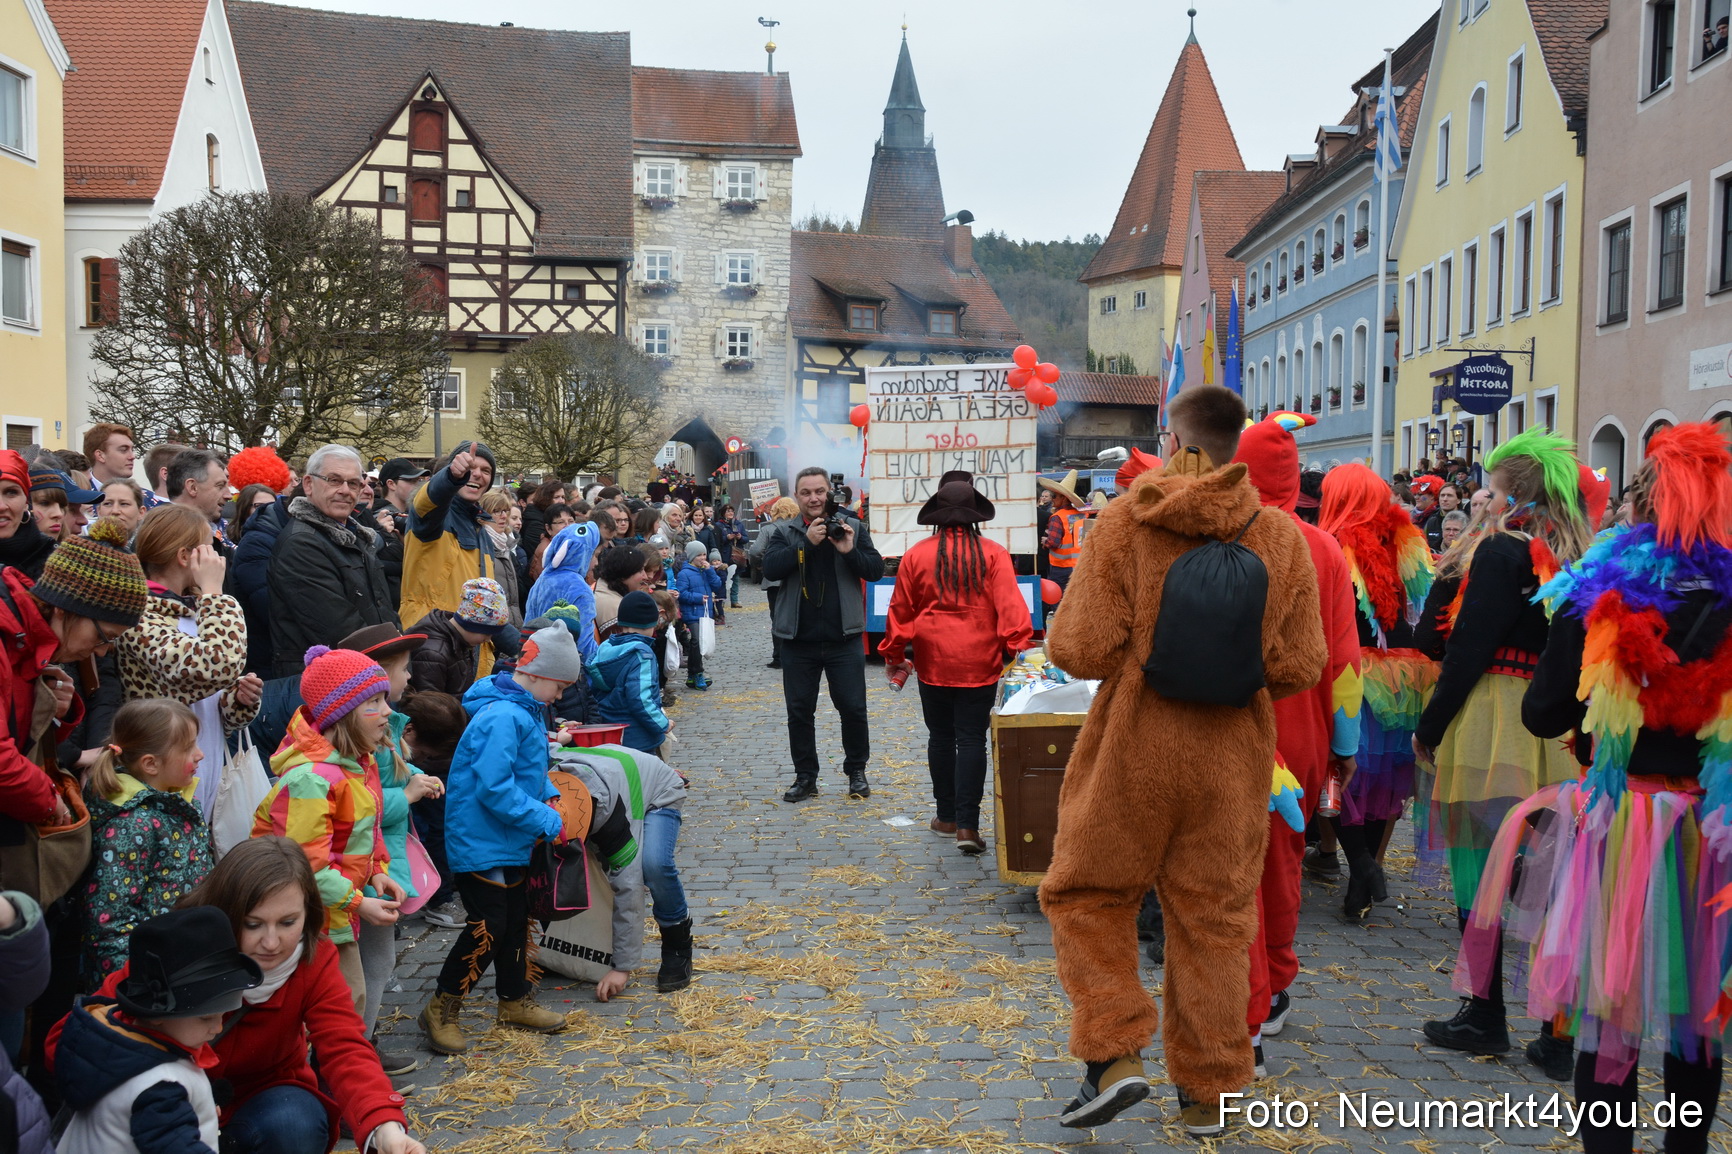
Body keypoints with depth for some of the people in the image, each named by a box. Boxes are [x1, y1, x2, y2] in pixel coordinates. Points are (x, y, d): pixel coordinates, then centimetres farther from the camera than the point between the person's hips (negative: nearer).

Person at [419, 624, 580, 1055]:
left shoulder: (527, 711, 7)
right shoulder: (501, 718, -25)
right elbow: (494, 789, -30)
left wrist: (550, 796, 1)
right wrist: (546, 821, -23)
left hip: (511, 842, 10)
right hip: (482, 841, -10)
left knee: (517, 919, 18)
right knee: (488, 928, -5)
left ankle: (515, 1001, 32)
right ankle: (441, 1010, 10)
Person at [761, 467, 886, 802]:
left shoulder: (852, 527, 4)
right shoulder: (783, 532, 4)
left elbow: (876, 570, -2)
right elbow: (771, 568, -13)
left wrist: (850, 551, -19)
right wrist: (807, 542, -20)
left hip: (843, 636, -1)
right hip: (798, 638, 1)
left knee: (853, 708, 4)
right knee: (799, 711, 8)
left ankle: (857, 772, 21)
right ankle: (805, 777, 20)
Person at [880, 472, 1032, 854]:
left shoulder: (917, 555, -2)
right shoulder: (993, 554, -6)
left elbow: (901, 609, 6)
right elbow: (1009, 604, -14)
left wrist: (894, 653, 17)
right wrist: (1016, 644, -11)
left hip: (933, 664, 1)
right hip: (980, 664, -1)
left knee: (941, 736, 15)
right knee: (972, 740, 1)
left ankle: (947, 817, 23)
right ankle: (967, 825, -5)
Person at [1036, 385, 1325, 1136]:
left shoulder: (1125, 522, -11)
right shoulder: (1282, 539, -3)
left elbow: (1084, 650, -14)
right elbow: (1301, 666, -2)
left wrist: (1060, 630, 8)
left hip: (1132, 750, -3)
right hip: (1231, 762, 3)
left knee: (1088, 895, 15)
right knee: (1213, 920, 13)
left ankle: (1113, 1052, 3)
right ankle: (1208, 1090, 22)